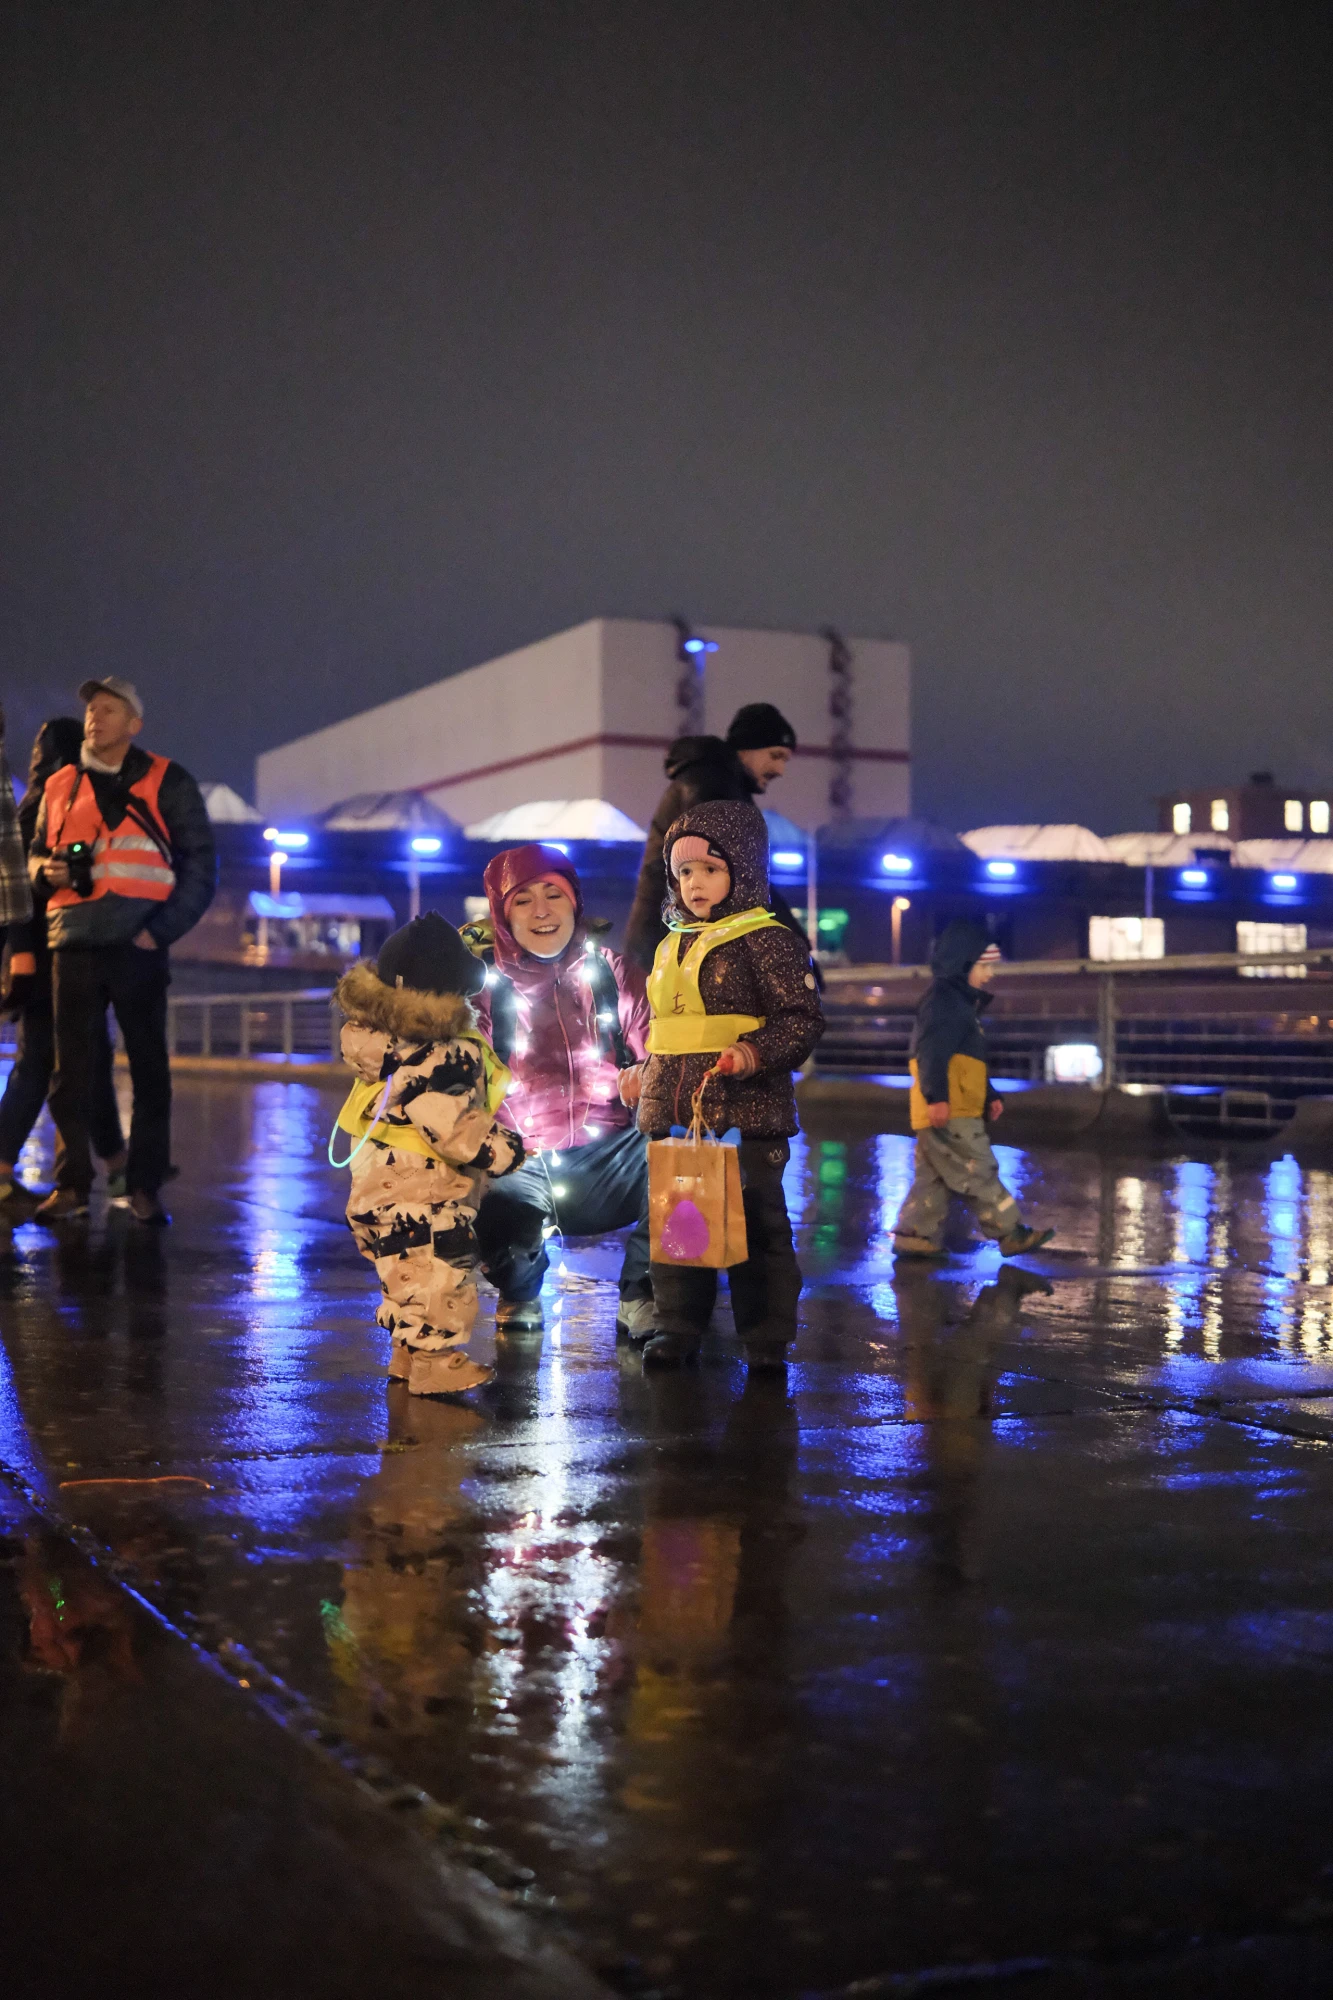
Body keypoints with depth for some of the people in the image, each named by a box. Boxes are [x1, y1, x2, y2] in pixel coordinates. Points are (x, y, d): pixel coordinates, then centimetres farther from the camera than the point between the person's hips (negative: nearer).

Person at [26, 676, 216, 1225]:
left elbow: (201, 865, 1)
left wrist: (163, 929, -9)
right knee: (70, 1070, 2)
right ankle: (72, 1184, 10)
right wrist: (46, 868, -1)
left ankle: (144, 1188, 8)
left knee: (148, 1068, 1)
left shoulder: (166, 784, 3)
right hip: (73, 947, 3)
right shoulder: (60, 787, 14)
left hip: (138, 948, -3)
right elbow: (36, 851, 24)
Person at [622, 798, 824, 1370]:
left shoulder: (766, 940, -7)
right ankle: (678, 1325, 25)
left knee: (756, 1224, 0)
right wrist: (644, 1072, 23)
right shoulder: (675, 943, 16)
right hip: (673, 1111, 7)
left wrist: (755, 1053, -26)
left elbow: (802, 1017, -13)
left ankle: (766, 1336, 12)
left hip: (744, 1113, -7)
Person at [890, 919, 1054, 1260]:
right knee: (977, 1174, -6)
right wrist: (936, 1096, -30)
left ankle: (913, 1235, 11)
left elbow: (972, 1064, 32)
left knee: (933, 1176, 10)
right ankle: (1011, 1233, -3)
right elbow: (932, 1053, -22)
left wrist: (989, 1096, 30)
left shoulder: (961, 1002, 25)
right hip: (948, 1114, -11)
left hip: (958, 1112, 11)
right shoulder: (942, 1000, -10)